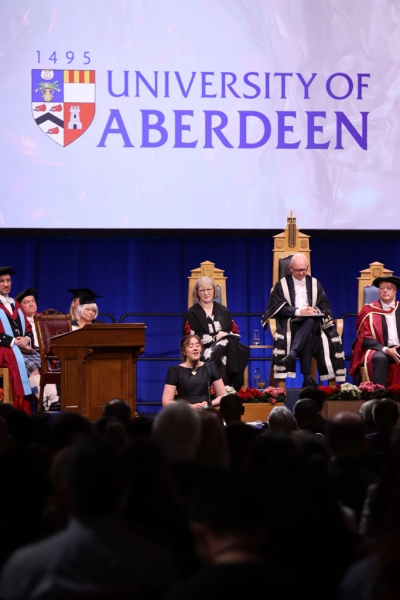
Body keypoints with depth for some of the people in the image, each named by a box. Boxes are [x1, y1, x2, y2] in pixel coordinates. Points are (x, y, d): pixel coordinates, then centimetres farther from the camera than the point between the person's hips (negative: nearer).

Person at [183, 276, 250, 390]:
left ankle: (234, 389, -34)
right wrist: (215, 337, -9)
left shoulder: (223, 310, 21)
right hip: (204, 351, -3)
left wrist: (225, 335, -8)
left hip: (226, 349, 4)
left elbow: (235, 333, 15)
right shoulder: (191, 313, 7)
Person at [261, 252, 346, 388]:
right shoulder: (282, 284, 9)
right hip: (290, 323, -2)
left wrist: (315, 311, -13)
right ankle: (307, 377, -46)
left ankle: (291, 355, -52)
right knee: (307, 336, -38)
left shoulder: (315, 284, 17)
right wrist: (298, 311, -18)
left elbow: (325, 307, 12)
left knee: (310, 321, -38)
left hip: (312, 323, 2)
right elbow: (279, 306, -4)